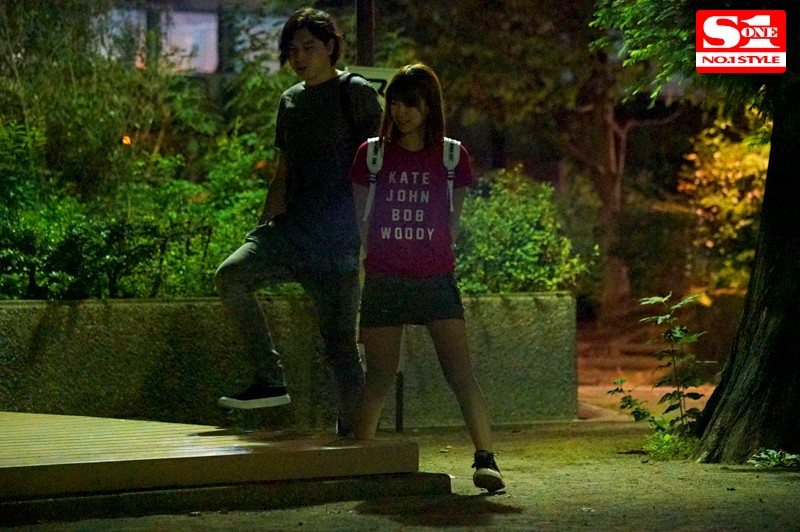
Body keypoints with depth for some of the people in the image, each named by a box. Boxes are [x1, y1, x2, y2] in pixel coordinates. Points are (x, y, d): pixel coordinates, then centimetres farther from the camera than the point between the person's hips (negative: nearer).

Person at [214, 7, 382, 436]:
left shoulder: (356, 93, -1)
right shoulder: (291, 100, 19)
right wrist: (261, 230, 18)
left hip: (337, 236, -6)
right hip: (292, 226, 6)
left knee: (340, 339, -4)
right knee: (230, 275, -20)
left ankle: (352, 430, 5)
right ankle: (271, 380, -13)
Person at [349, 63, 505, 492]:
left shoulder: (452, 156, 4)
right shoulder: (372, 154, 5)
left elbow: (453, 220, 12)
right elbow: (359, 219, 11)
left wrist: (433, 257, 11)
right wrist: (362, 266, 9)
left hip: (435, 279, -1)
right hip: (383, 280, 1)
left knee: (460, 372, -11)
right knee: (379, 376, 4)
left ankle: (485, 458, -13)